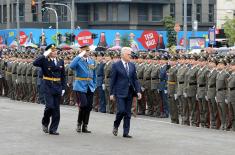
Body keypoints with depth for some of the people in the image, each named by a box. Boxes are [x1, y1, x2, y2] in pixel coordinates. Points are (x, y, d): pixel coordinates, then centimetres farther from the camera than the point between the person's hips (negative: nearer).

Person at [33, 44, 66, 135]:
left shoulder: (60, 62, 9)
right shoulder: (44, 61, -4)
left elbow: (63, 76, 13)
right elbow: (35, 63, -24)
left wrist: (63, 88, 7)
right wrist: (44, 55, -22)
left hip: (58, 87, 4)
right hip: (48, 87, -4)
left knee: (56, 109, 4)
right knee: (50, 106, -13)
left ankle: (53, 129, 10)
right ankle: (45, 123, 14)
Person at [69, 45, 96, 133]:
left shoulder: (92, 61, 13)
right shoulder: (78, 60, -4)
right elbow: (71, 66, -27)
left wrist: (94, 85, 13)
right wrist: (79, 56, -25)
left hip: (90, 88, 6)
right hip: (80, 87, -6)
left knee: (89, 107, 5)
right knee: (83, 105, -16)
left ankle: (85, 126, 14)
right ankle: (79, 124, 3)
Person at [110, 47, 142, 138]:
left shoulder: (132, 65, 10)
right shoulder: (116, 65, -4)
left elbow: (135, 79, 12)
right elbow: (112, 80, -3)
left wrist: (138, 91, 2)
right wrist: (112, 93, -6)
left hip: (129, 92, 5)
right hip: (120, 92, -5)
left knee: (128, 113, 5)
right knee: (121, 110, -13)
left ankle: (126, 132, 10)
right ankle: (116, 126, 13)